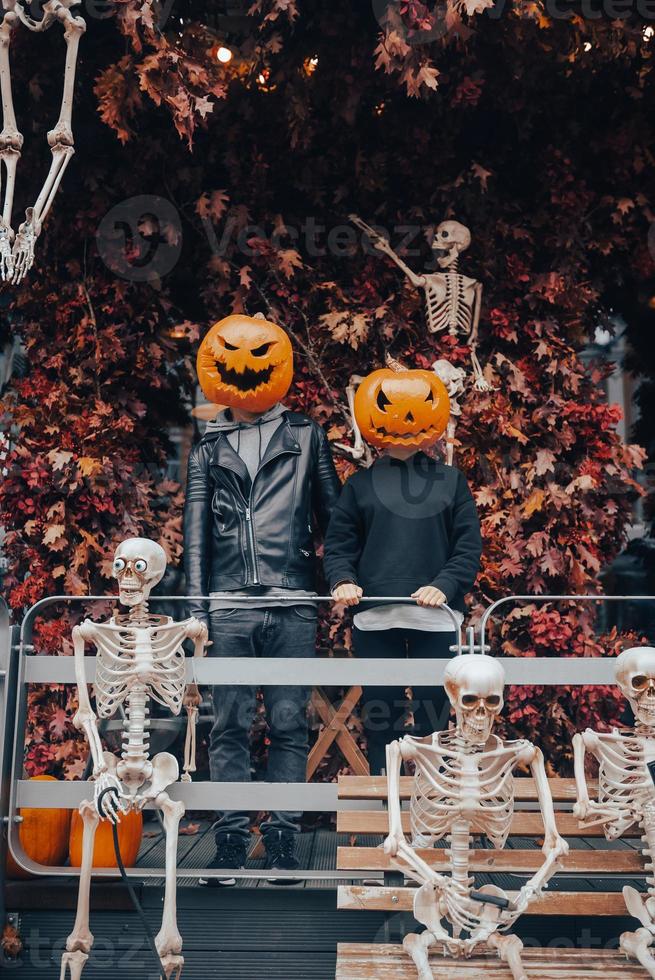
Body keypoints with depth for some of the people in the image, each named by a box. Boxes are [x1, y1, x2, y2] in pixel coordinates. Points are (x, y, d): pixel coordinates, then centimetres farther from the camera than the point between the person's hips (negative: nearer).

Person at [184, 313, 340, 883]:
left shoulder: (306, 436, 13)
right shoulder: (210, 449, 14)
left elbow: (332, 515, 12)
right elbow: (196, 532, 9)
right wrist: (196, 608, 1)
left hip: (292, 605, -1)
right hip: (230, 607, 1)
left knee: (289, 724, 1)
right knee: (230, 726, 2)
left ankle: (284, 837, 9)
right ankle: (232, 838, 9)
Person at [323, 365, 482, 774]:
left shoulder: (450, 480, 10)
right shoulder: (361, 483, 11)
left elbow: (469, 546, 3)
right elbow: (338, 545, 8)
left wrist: (445, 585, -13)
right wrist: (343, 579, -12)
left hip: (436, 618, 0)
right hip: (375, 619, 1)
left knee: (434, 718, 4)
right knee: (381, 720, 6)